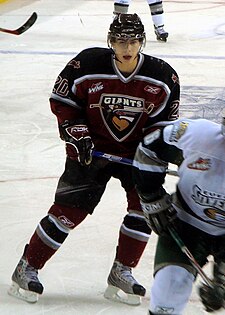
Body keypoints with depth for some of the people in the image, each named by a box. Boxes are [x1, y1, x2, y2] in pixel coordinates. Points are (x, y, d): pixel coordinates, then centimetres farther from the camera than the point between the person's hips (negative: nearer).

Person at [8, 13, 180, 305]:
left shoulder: (163, 76, -12)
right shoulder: (86, 65, -19)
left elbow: (166, 117, 2)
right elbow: (61, 101, -6)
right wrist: (76, 133, -15)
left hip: (136, 149, 3)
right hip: (91, 147, -3)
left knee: (145, 202, -13)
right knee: (70, 210, -7)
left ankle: (121, 273, 1)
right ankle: (27, 268, 6)